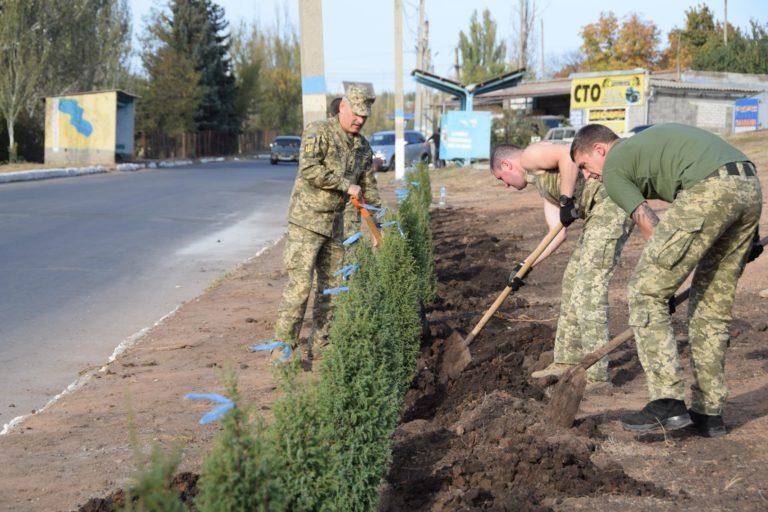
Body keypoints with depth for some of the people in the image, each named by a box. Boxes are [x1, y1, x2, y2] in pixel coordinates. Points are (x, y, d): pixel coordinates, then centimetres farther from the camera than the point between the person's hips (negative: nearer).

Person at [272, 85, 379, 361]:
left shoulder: (363, 147, 11)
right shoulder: (318, 132, -11)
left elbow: (368, 187, 17)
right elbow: (309, 169, -25)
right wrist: (346, 185, -20)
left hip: (335, 223, 8)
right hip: (306, 220, -8)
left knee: (332, 283, 10)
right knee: (299, 283, -12)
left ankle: (321, 343, 20)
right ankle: (283, 348, -9)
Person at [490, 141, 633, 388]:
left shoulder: (531, 155, 2)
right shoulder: (542, 185, 28)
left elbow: (568, 154, -18)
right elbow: (557, 232, 20)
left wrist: (567, 198, -18)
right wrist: (525, 266, 18)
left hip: (611, 202, -10)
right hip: (599, 213, 10)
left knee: (587, 288, -10)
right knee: (572, 282, 18)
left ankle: (596, 374, -7)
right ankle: (567, 361, 26)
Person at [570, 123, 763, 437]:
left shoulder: (613, 166, 12)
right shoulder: (651, 138, 35)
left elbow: (650, 228, 9)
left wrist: (665, 281, 20)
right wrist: (748, 233, 31)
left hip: (709, 191, -8)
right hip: (752, 188, 8)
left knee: (644, 293, 1)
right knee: (714, 307, 18)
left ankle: (667, 404, -3)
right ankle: (709, 412, 21)